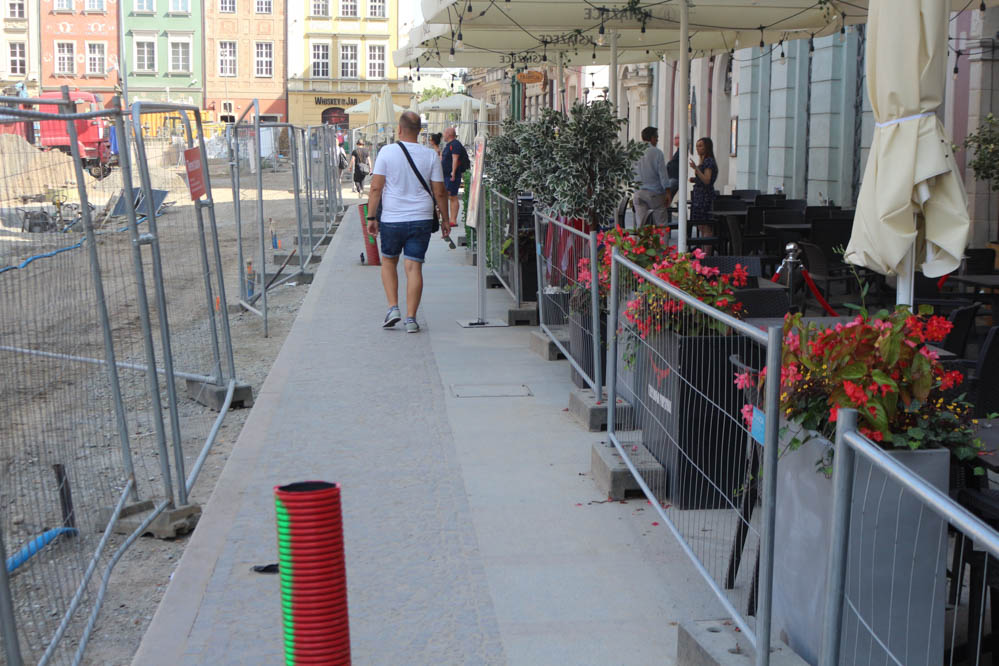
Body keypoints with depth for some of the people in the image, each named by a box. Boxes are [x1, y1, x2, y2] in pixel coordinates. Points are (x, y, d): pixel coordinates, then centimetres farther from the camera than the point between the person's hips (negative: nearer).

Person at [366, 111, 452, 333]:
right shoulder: (430, 156, 0)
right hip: (421, 220, 1)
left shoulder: (387, 152, -5)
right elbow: (439, 192, 1)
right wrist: (445, 219, 12)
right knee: (414, 267, 2)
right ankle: (411, 319, 0)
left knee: (388, 262, 19)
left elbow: (376, 187, -8)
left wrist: (371, 217, -3)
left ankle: (393, 308, 9)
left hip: (392, 219, -1)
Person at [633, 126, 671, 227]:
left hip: (639, 193, 4)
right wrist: (668, 192, -6)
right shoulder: (657, 152, -8)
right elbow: (663, 173, -10)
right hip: (655, 192, -4)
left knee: (639, 224, 3)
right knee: (660, 224, 3)